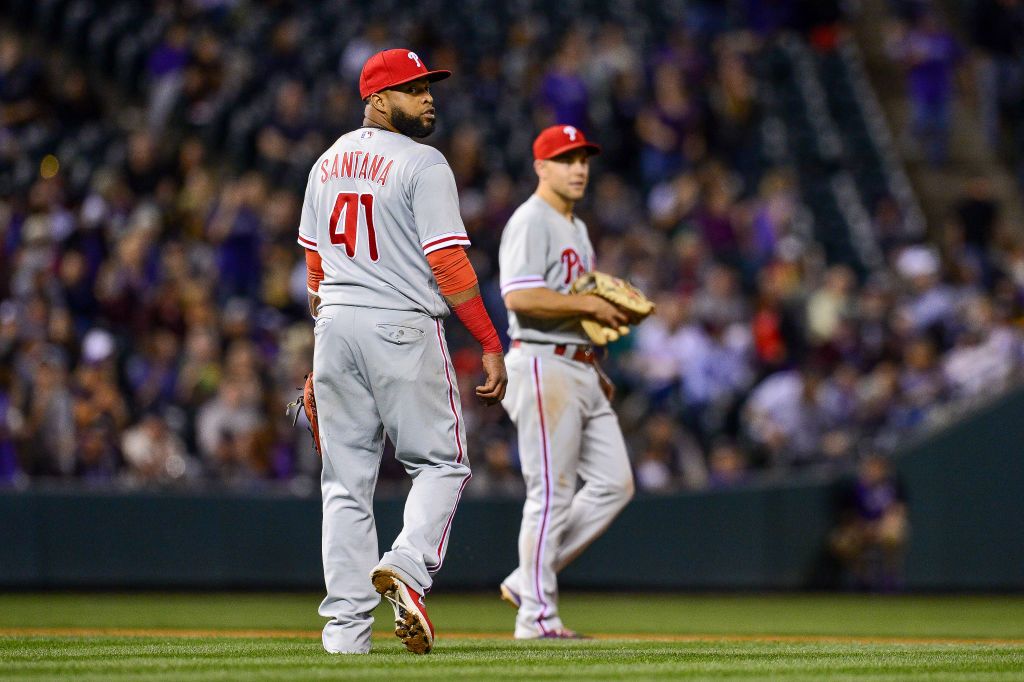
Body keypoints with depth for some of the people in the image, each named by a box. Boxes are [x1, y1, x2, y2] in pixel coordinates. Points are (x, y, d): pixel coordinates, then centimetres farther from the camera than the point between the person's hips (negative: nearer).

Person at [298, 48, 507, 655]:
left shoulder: (329, 163, 13)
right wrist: (491, 346, -10)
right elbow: (449, 264, -14)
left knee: (347, 478, 8)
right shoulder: (422, 165, -9)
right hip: (402, 329, -6)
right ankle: (408, 567, -19)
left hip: (336, 329, 6)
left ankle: (347, 623, 4)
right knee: (441, 461, 5)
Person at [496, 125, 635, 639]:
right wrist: (592, 305, -17)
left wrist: (597, 371, 19)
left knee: (614, 484, 6)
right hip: (543, 369, -10)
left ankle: (527, 580, 12)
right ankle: (537, 615, -2)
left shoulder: (576, 228, 21)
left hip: (580, 372, 10)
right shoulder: (530, 223, -10)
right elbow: (521, 297, -23)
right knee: (551, 494, -8)